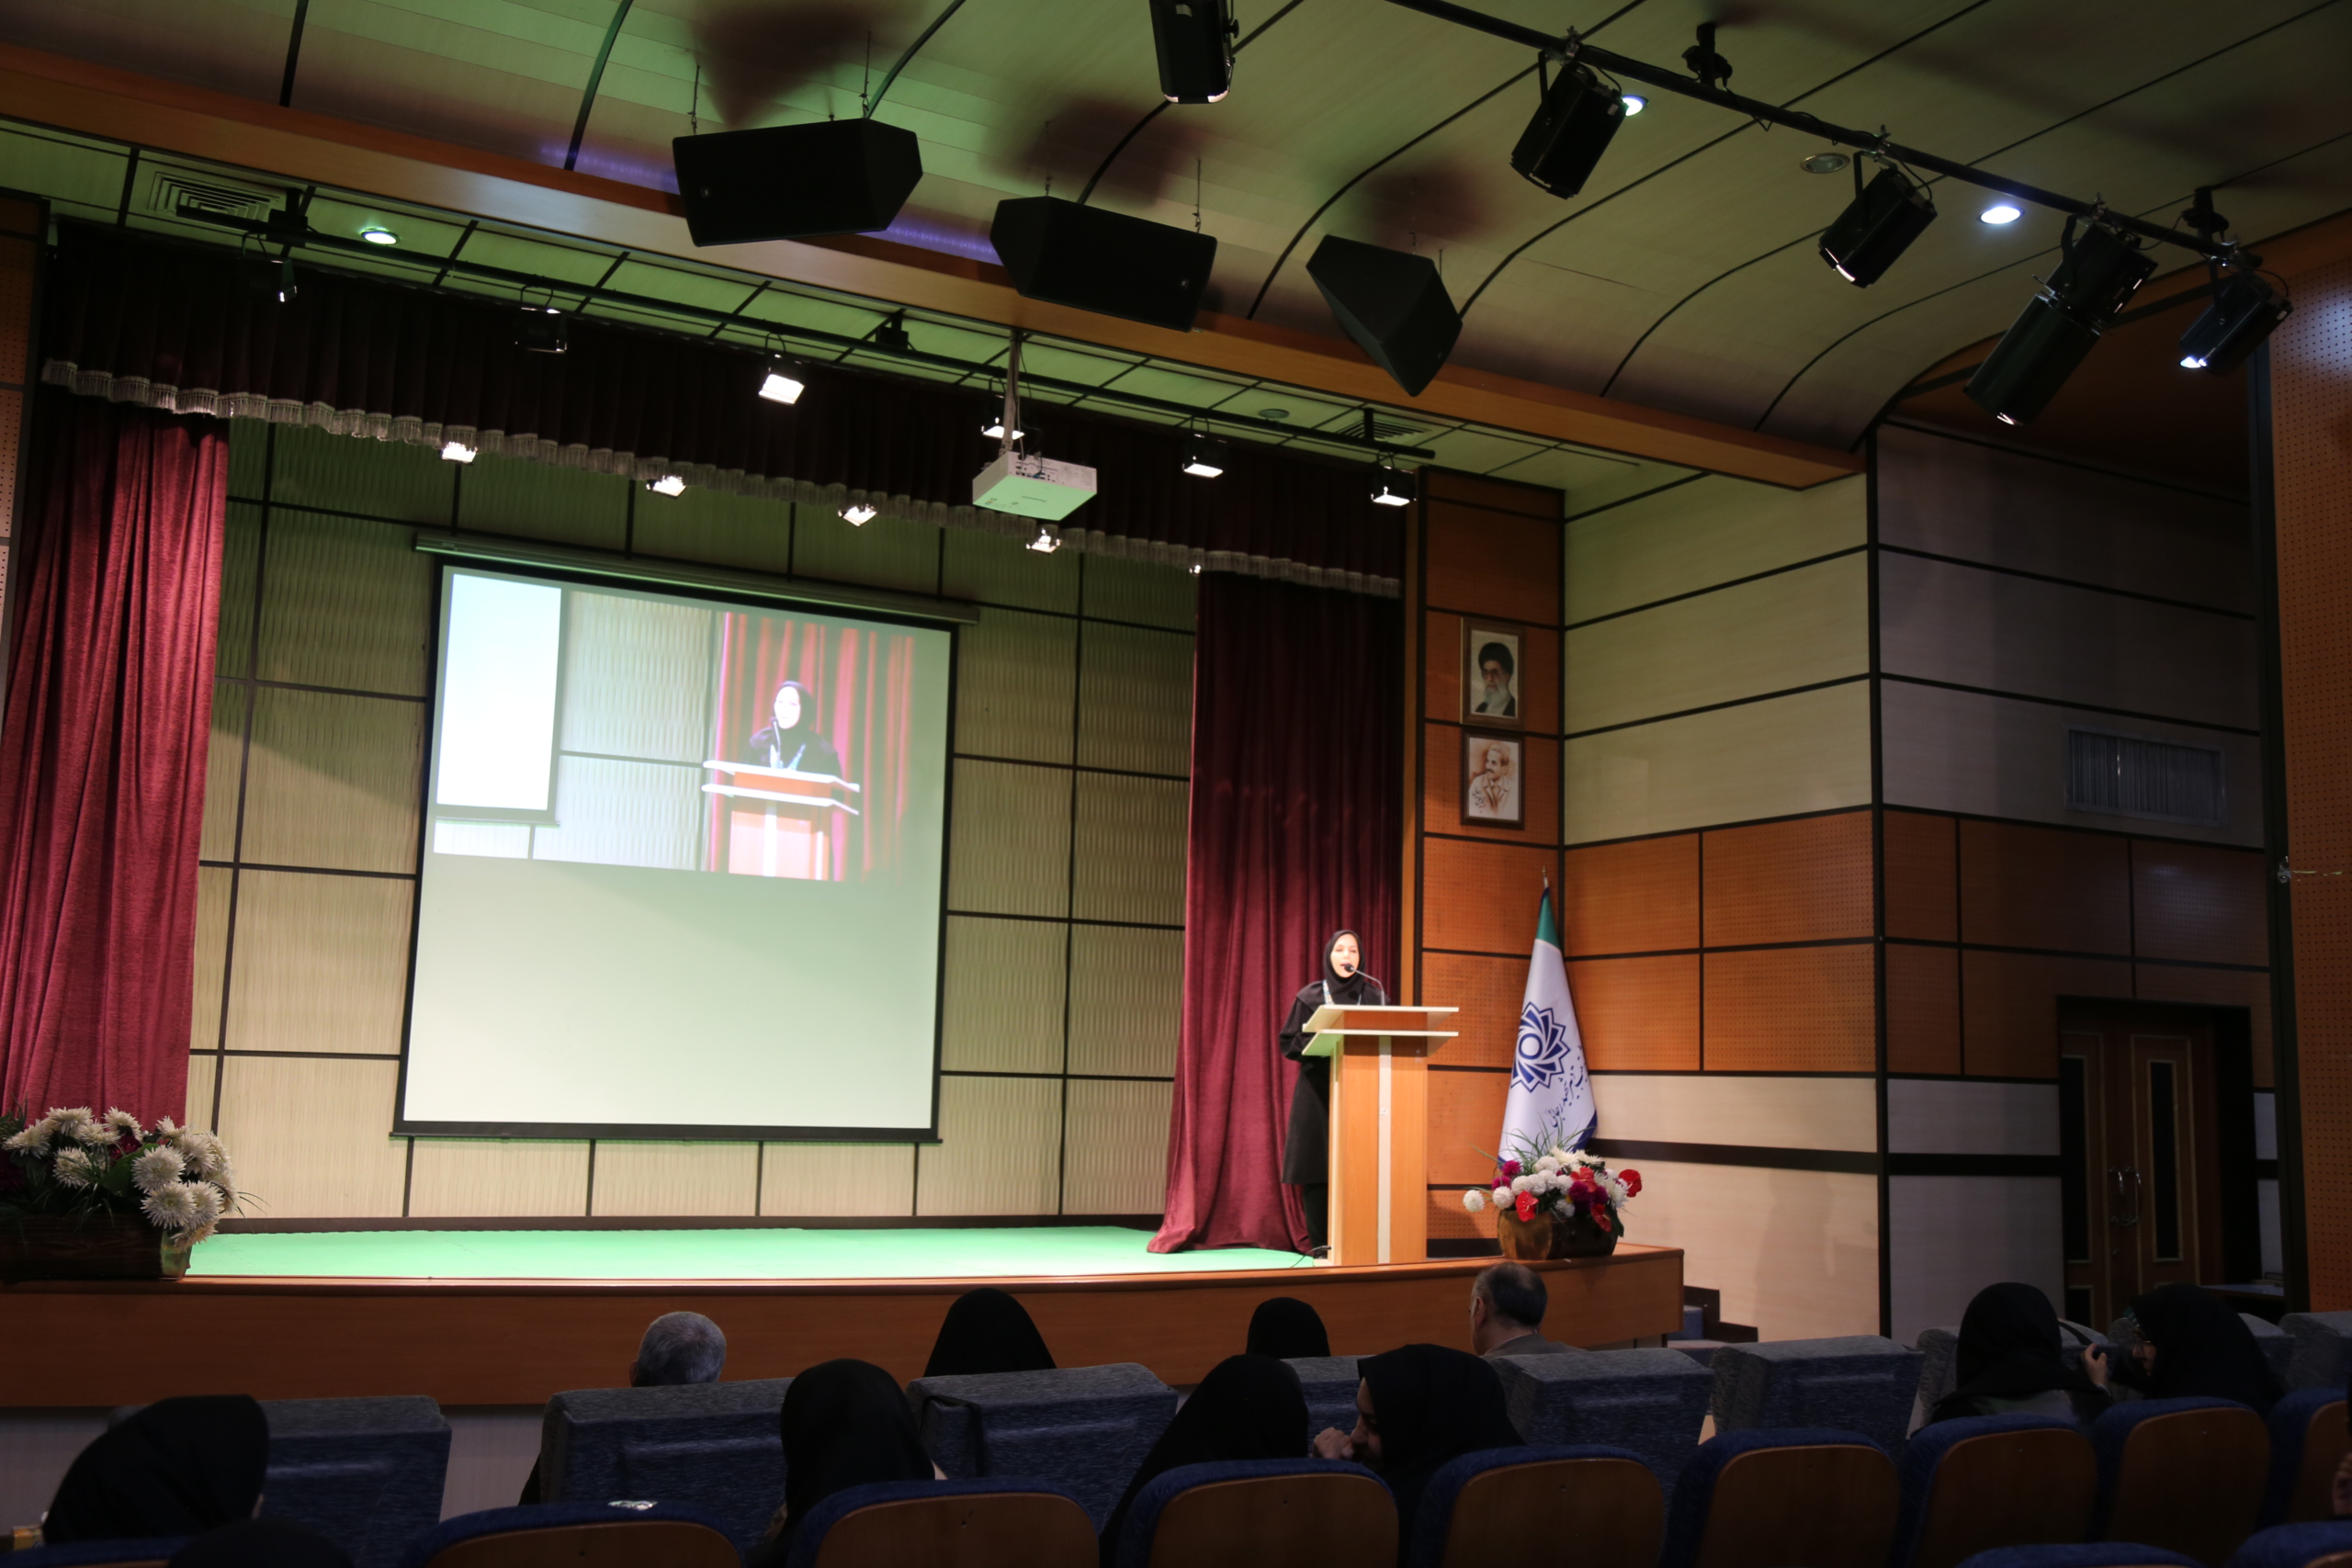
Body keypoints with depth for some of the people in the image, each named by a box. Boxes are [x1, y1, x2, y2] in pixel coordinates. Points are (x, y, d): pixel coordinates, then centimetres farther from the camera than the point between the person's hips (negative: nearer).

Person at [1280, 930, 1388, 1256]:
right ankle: (1320, 1244, 1)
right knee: (1318, 1168, -5)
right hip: (1318, 1092, -1)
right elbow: (1289, 1044, 2)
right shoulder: (1310, 996, 5)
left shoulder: (1374, 996, 10)